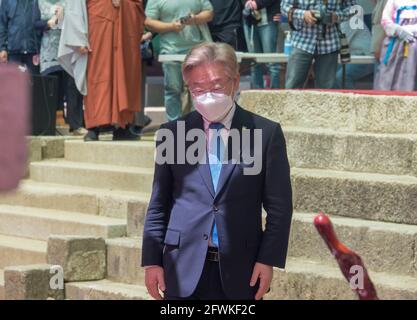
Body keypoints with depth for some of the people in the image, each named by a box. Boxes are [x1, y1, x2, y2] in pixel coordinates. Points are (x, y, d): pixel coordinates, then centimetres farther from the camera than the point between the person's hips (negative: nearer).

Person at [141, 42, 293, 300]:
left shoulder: (266, 133, 1)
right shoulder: (172, 134, 6)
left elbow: (279, 206, 2)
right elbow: (158, 205, 9)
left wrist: (268, 259, -6)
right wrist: (152, 260, 4)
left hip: (240, 271, -1)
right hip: (185, 270, 1)